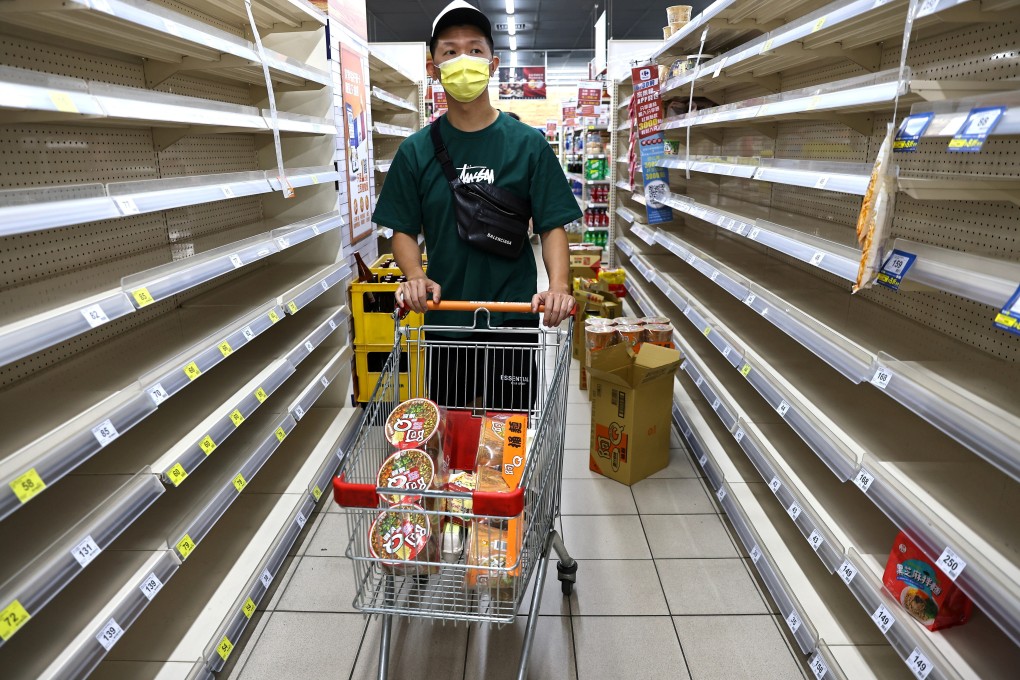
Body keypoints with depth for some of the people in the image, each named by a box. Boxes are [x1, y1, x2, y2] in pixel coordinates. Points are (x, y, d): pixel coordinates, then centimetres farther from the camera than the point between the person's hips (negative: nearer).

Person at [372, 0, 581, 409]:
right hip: (444, 319, 2)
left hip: (514, 316, -1)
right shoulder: (416, 150, 3)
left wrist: (559, 285, -21)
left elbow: (552, 226, -3)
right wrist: (415, 276, -15)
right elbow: (404, 230, 5)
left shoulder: (528, 144, -2)